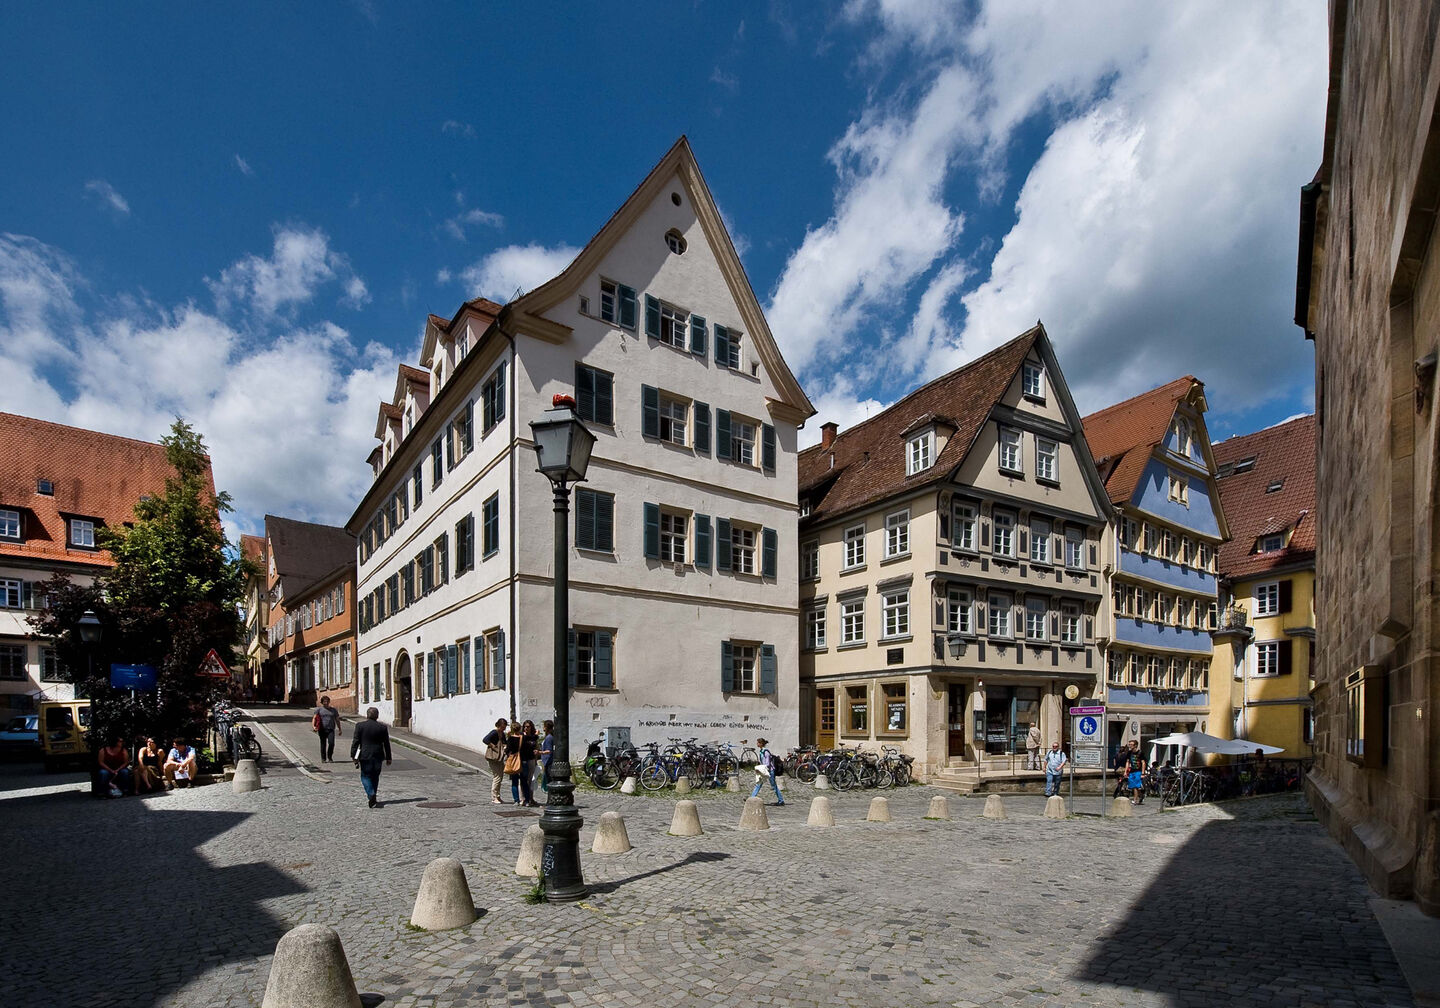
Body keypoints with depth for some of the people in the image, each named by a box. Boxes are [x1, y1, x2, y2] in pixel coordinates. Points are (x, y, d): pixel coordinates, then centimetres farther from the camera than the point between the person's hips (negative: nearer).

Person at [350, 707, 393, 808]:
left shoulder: (360, 726, -5)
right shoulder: (383, 728, 1)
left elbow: (355, 742, -7)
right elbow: (386, 744, 5)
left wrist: (353, 756, -2)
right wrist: (388, 758, 13)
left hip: (365, 756, -2)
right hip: (378, 756, 2)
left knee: (365, 776, 4)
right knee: (375, 777, 15)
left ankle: (371, 795, -16)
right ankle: (373, 797, 20)